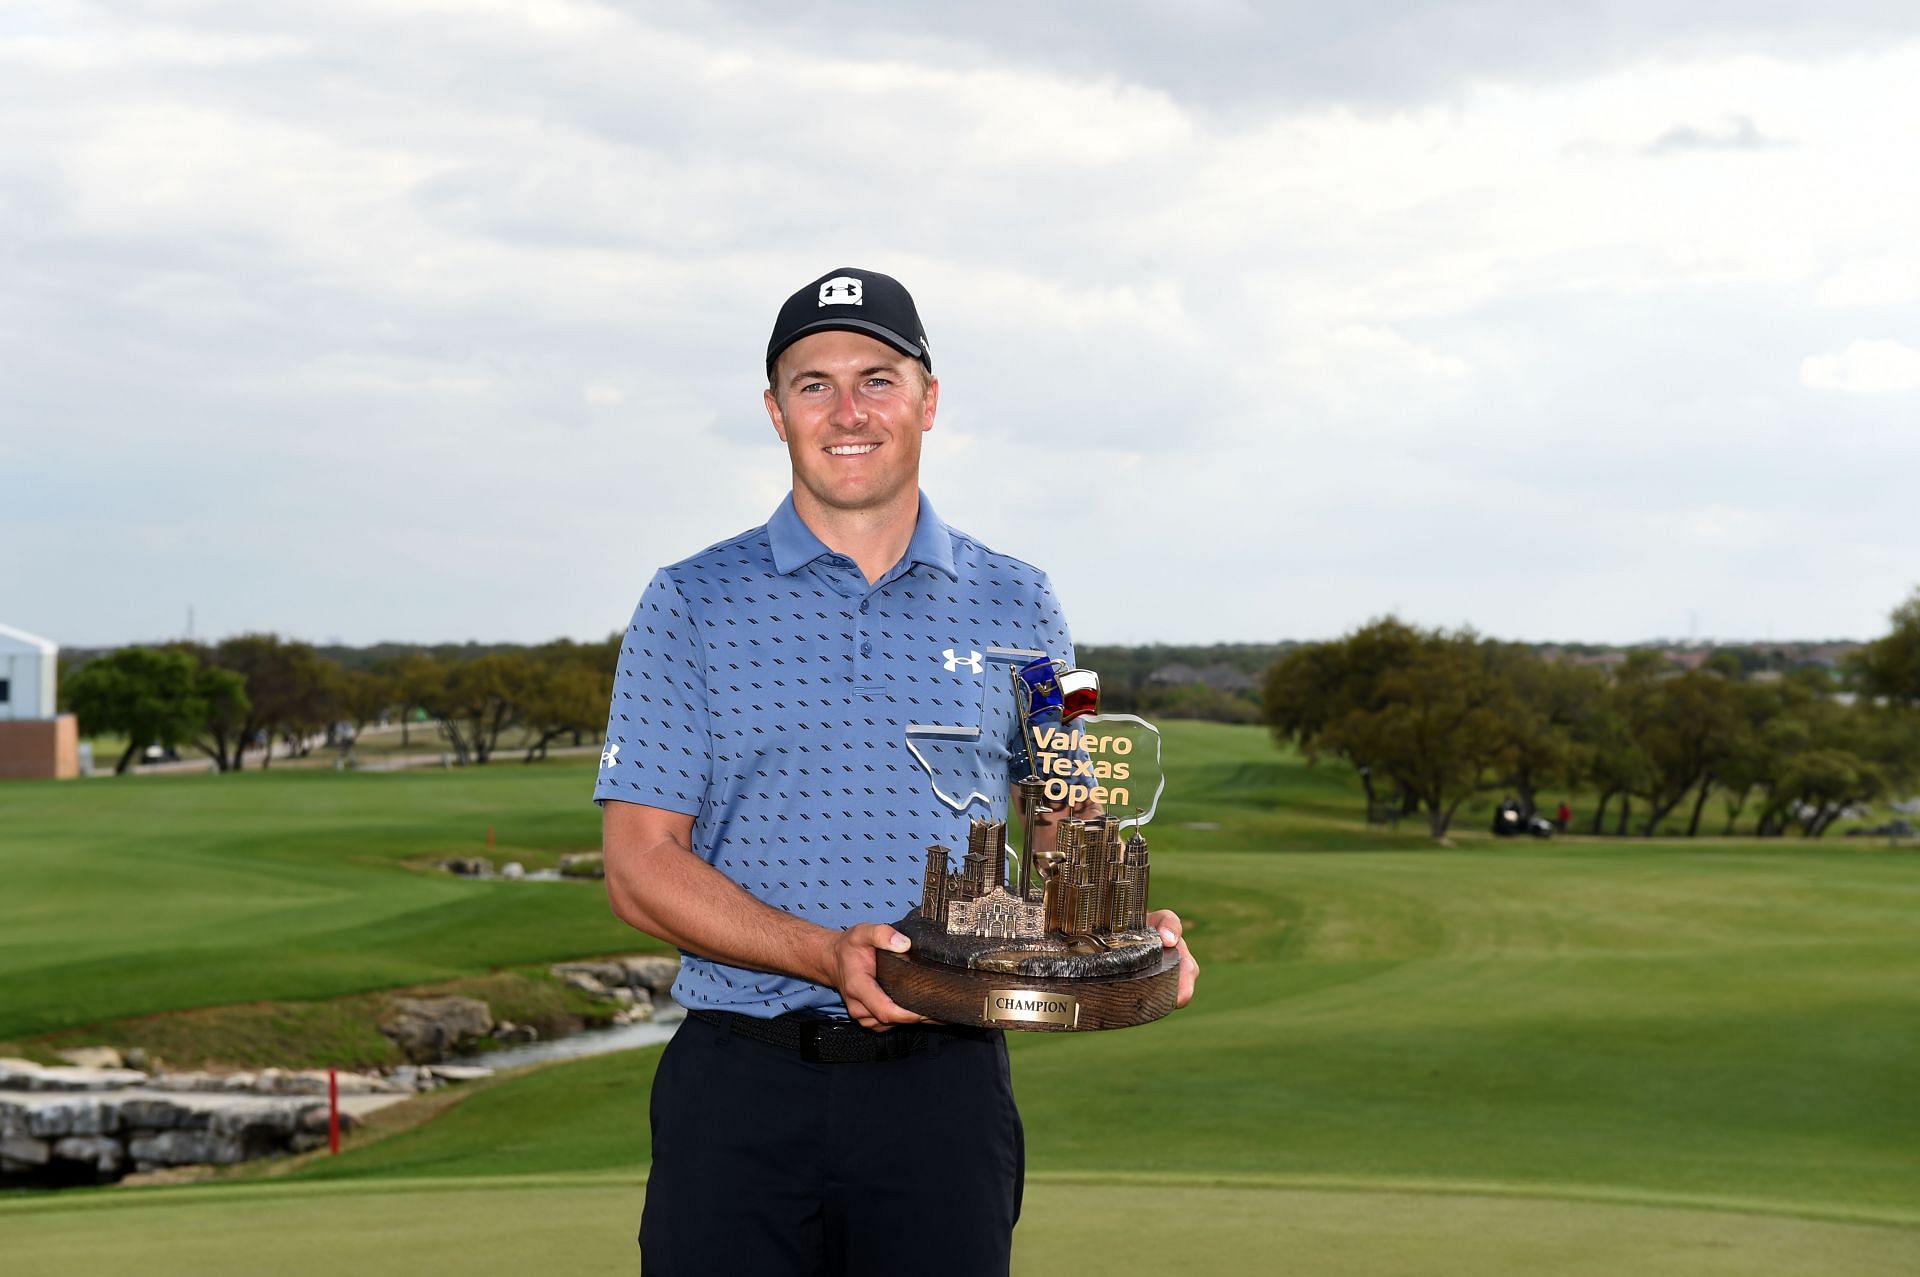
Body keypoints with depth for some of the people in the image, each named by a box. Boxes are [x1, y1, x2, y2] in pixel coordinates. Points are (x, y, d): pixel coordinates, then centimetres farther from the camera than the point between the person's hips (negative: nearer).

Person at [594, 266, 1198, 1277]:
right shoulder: (692, 606, 3)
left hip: (946, 1084, 1)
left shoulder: (1014, 608, 10)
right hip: (741, 1083, -1)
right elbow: (641, 864, -2)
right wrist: (826, 955, -17)